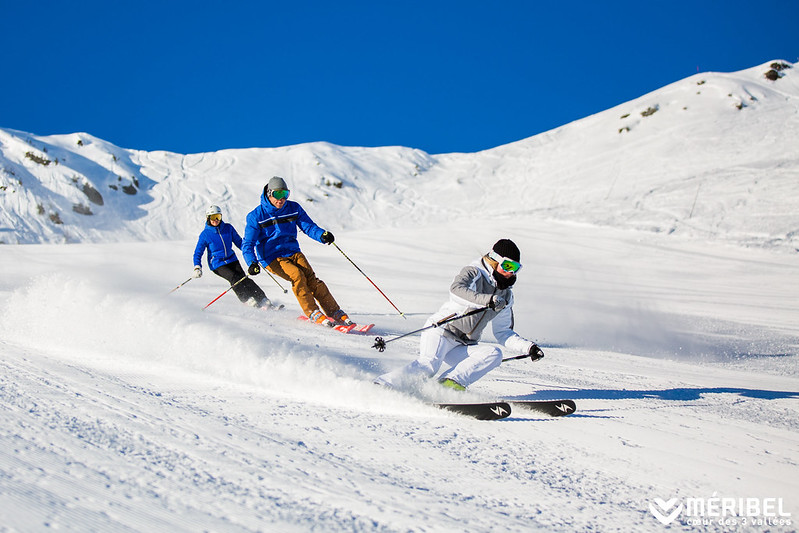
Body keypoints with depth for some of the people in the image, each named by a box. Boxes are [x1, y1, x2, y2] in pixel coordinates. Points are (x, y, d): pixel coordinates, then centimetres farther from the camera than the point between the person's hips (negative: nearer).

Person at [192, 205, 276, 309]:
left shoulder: (228, 228, 2)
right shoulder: (205, 234, -5)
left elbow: (239, 242, 14)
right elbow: (198, 253, 0)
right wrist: (197, 268, -14)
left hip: (232, 260, 3)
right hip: (217, 264, -2)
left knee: (243, 279, -14)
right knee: (234, 278, -26)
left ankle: (264, 301, -16)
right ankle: (248, 300, -27)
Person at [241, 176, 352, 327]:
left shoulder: (293, 208, 2)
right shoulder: (256, 216, -7)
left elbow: (308, 226, -1)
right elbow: (248, 244, -9)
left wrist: (322, 235, -23)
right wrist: (252, 262, -28)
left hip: (293, 251, 3)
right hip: (272, 258, -3)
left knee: (311, 278, -18)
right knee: (297, 276, -27)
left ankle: (335, 312, -16)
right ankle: (313, 313, -22)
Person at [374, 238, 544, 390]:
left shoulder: (506, 296, 18)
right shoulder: (473, 272, -2)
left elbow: (503, 332, 24)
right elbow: (456, 289, -25)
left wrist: (528, 347, 11)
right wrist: (487, 300, -37)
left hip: (462, 348, 7)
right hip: (441, 330, -6)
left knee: (494, 354, -21)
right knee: (429, 365, -32)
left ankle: (450, 382, -29)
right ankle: (380, 385, -29)